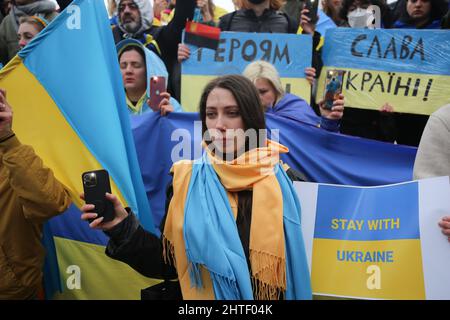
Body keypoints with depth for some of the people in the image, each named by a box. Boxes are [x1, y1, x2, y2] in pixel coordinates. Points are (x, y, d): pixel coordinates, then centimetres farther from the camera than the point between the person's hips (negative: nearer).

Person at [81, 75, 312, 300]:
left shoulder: (284, 182, -11)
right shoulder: (185, 180, -9)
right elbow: (169, 263, -7)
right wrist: (124, 229, -19)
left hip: (272, 296, 0)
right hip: (202, 295, 0)